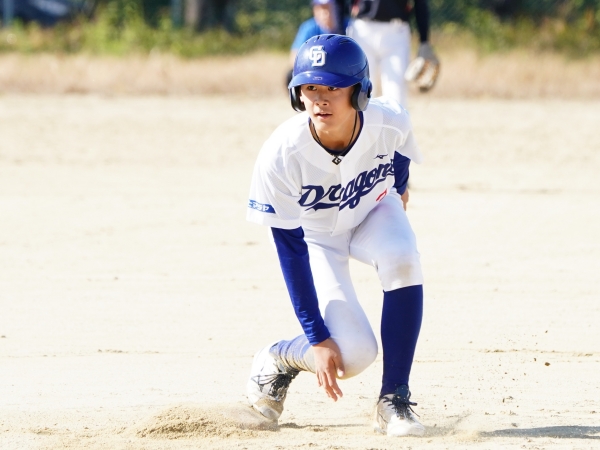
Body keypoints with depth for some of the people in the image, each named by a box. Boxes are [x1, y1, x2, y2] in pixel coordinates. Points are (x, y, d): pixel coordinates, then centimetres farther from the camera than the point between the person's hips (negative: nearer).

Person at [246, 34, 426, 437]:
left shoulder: (391, 123, -29)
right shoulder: (281, 155, -35)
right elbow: (291, 250, -26)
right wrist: (317, 338, -26)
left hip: (374, 210, 3)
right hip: (316, 235, -2)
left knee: (402, 261, -33)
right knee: (352, 354, -20)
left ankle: (394, 399, -18)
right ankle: (277, 359, 14)